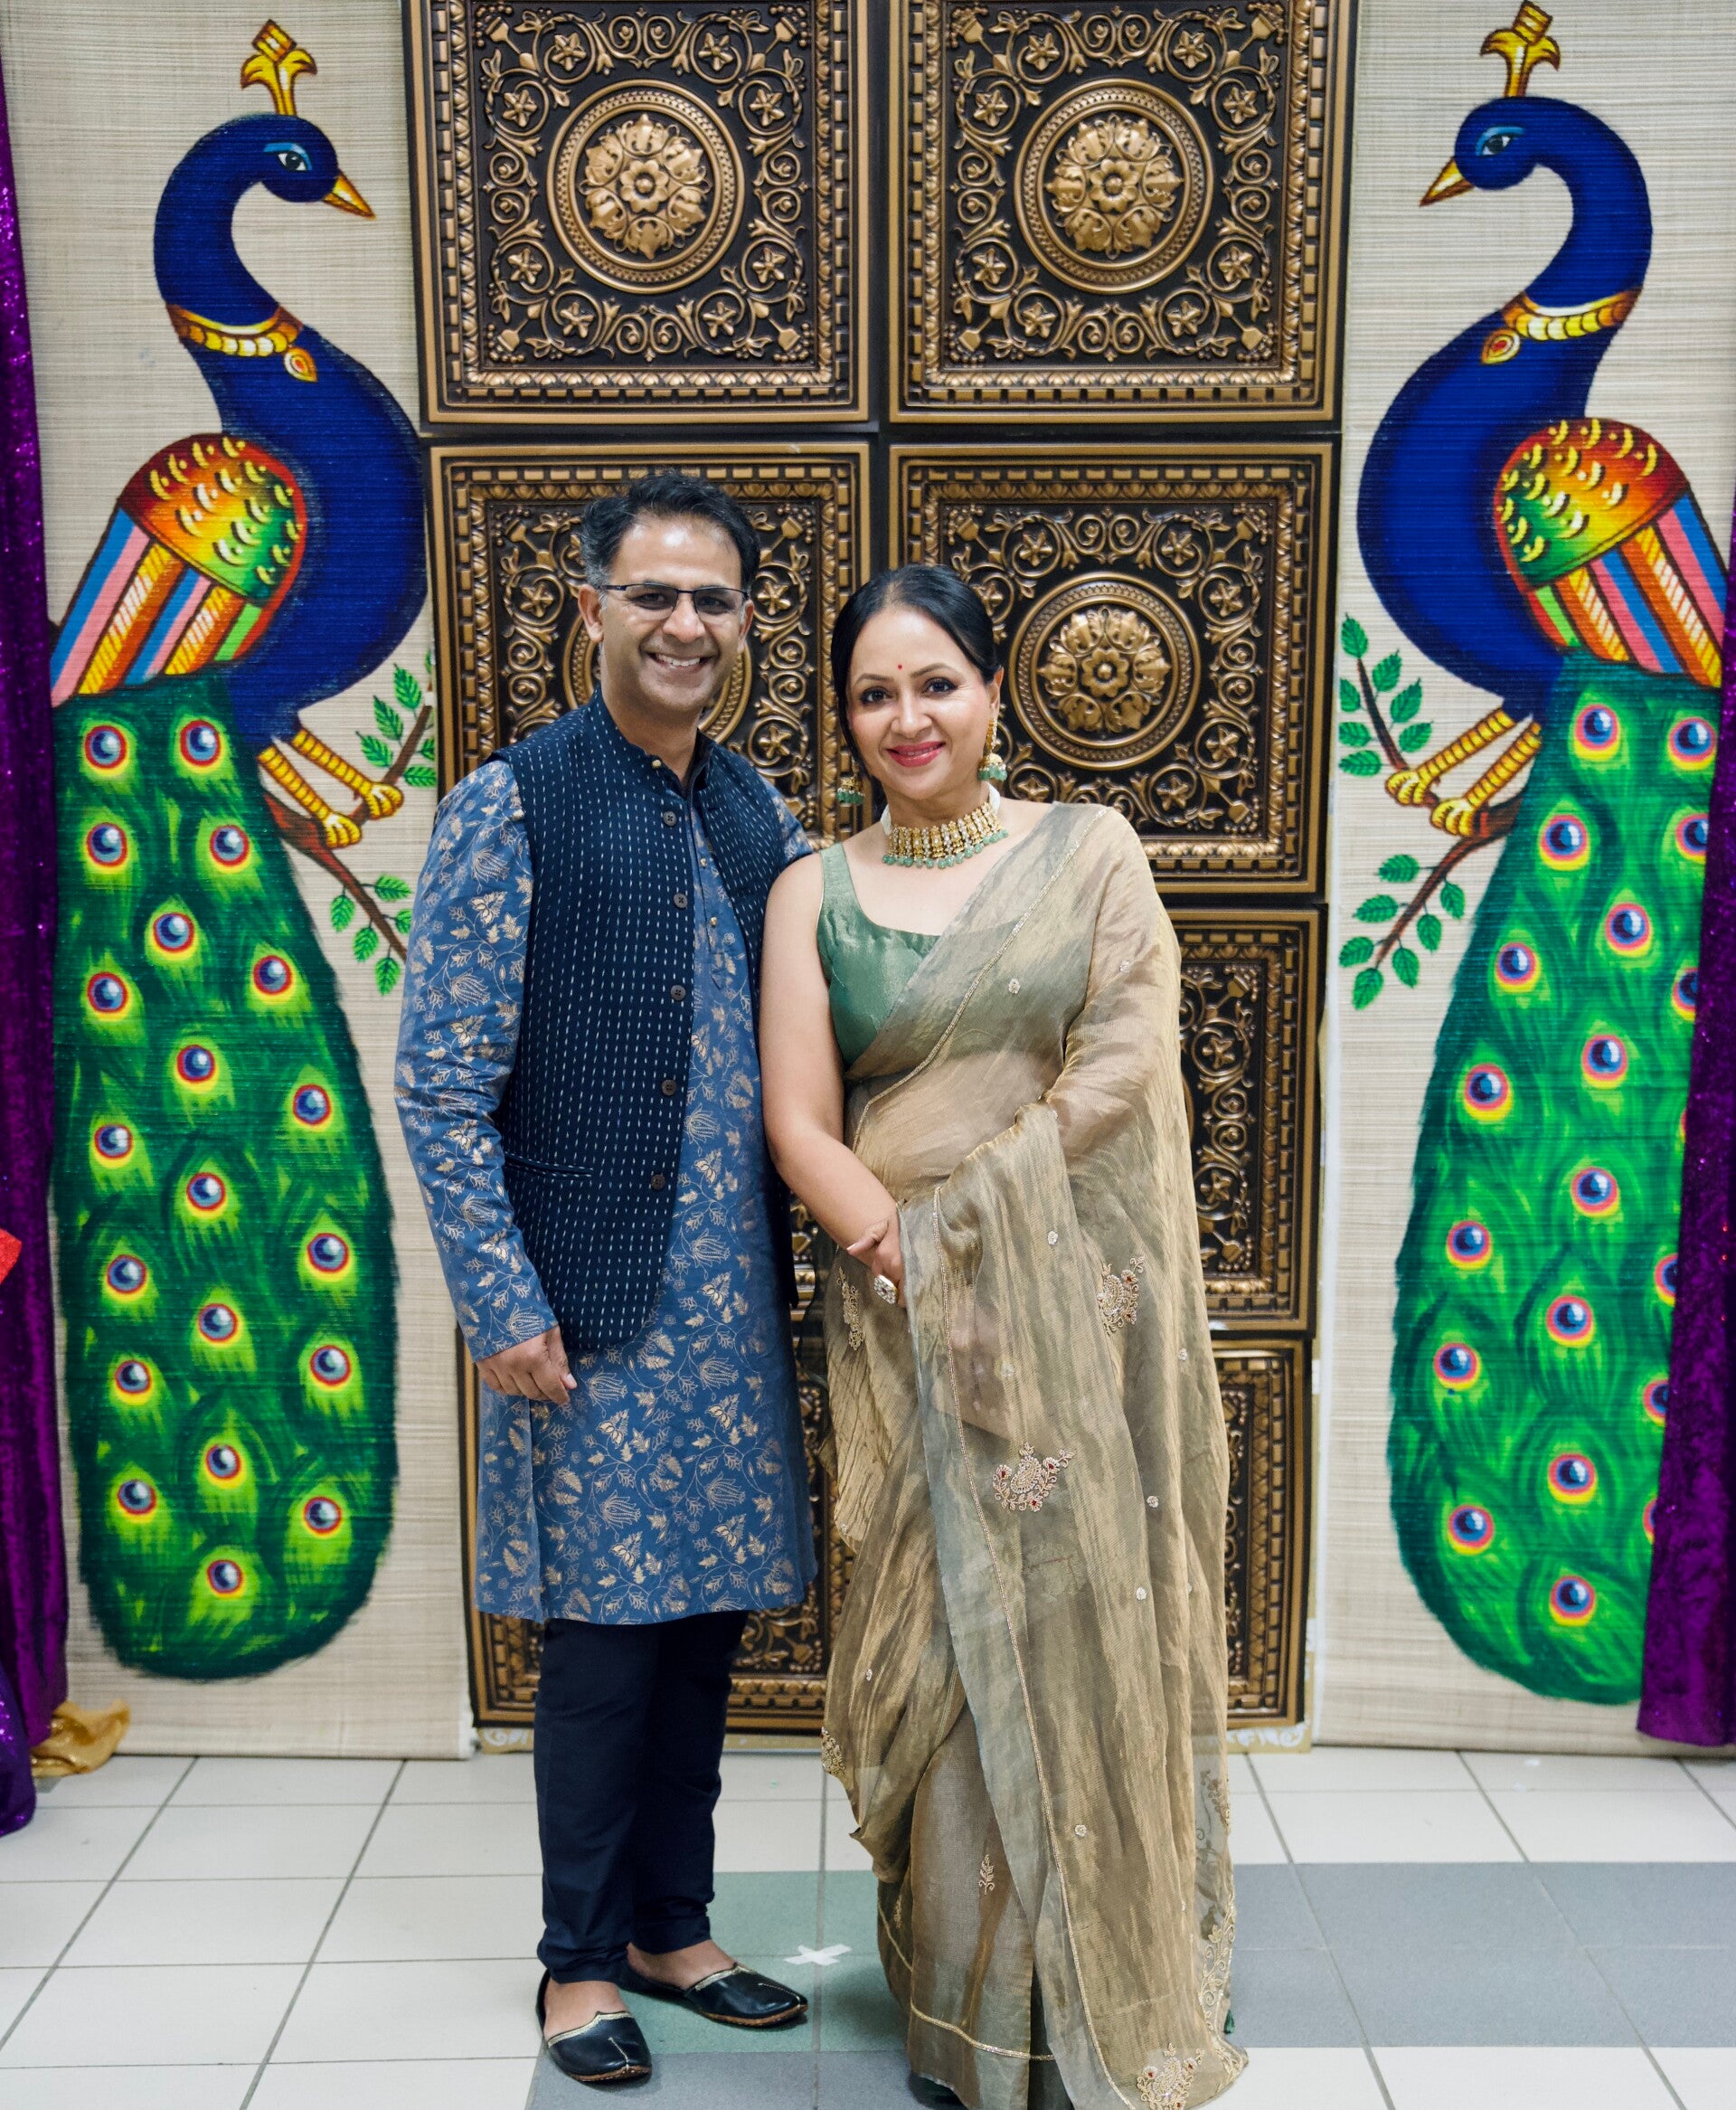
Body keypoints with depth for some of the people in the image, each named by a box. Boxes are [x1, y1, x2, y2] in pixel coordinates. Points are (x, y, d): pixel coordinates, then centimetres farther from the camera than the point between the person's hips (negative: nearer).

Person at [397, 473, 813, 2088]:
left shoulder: (761, 820, 10)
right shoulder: (511, 806, -8)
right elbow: (442, 1085, -10)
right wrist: (504, 1304, -13)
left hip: (736, 1302, 6)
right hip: (590, 1306, -5)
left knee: (703, 1624, 15)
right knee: (603, 1636, 5)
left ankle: (669, 1928, 34)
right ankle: (580, 1959, 26)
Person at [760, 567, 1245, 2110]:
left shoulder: (1090, 851, 4)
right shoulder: (815, 896, 7)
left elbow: (1128, 1062, -7)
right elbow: (801, 1126, 0)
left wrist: (966, 1215, -12)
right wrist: (907, 1258, -14)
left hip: (1080, 1303, 0)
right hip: (908, 1321, 1)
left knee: (1090, 1626, 6)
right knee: (950, 1644, 5)